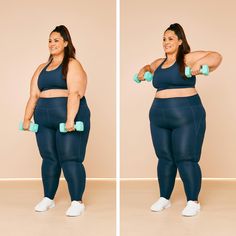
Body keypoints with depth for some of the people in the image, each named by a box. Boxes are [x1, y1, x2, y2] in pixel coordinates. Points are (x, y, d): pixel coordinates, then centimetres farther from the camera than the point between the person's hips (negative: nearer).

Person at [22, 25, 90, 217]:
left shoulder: (72, 65, -2)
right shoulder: (42, 68, 18)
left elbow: (74, 93, -15)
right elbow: (34, 95, 14)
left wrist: (70, 119, -25)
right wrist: (27, 118, 5)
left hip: (68, 117, -6)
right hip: (44, 119, 6)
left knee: (70, 159, -7)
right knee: (49, 158, 8)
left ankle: (77, 202, -1)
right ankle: (48, 198, 19)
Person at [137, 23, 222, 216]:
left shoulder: (188, 59, -4)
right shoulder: (159, 63, 15)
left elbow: (216, 57, -11)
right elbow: (149, 67, 37)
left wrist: (199, 63, -26)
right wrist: (143, 71, 16)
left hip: (186, 116, -6)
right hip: (159, 117, 6)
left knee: (186, 159, -6)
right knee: (164, 158, 10)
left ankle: (193, 201, 4)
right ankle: (164, 198, 20)